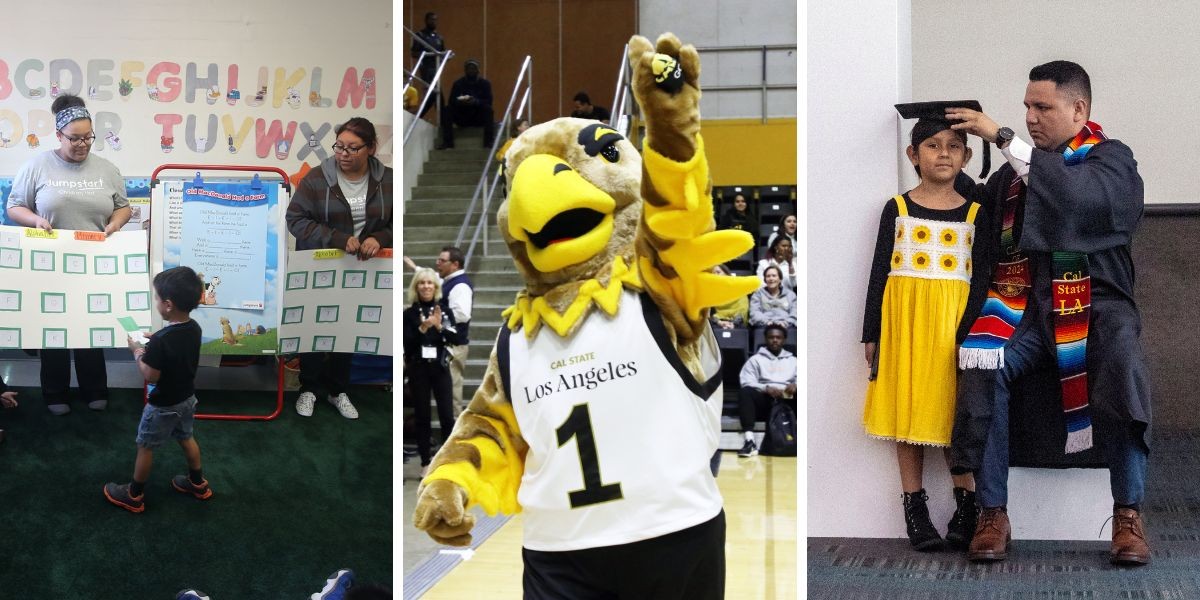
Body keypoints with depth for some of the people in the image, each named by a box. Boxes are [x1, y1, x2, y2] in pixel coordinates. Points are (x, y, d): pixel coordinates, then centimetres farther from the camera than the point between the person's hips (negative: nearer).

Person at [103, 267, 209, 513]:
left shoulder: (160, 340, -34)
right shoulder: (194, 328, -10)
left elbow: (151, 376, -26)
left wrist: (137, 353, -13)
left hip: (164, 405, -7)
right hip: (187, 398, 7)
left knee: (145, 447, 12)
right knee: (186, 438, 27)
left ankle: (134, 495, 26)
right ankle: (198, 483, 42)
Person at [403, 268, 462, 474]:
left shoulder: (445, 310, 4)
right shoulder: (409, 313, 1)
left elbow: (455, 339, -3)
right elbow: (407, 344, -7)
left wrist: (439, 326, -18)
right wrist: (422, 328, -21)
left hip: (440, 368, 1)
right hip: (418, 370, -1)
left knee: (447, 415, -4)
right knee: (422, 416, 4)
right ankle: (426, 462, 11)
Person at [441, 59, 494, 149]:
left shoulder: (485, 83, 1)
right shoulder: (458, 84, 3)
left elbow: (488, 101, -12)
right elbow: (451, 101, -8)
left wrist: (476, 102, -32)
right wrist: (460, 102, -32)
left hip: (479, 118, -1)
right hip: (461, 118, 1)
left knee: (488, 108, -30)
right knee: (447, 109, -24)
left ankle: (488, 143, -37)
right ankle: (447, 142, -30)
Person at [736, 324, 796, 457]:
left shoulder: (793, 360, 23)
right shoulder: (756, 359, 16)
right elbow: (747, 383, 1)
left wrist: (796, 385, -16)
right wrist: (766, 388, -17)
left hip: (788, 401, 1)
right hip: (765, 400, -1)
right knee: (744, 392, -32)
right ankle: (750, 441, -43)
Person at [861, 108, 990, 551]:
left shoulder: (974, 213, 4)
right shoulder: (897, 209, 3)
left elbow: (981, 279, 3)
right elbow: (879, 272, 4)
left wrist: (969, 331, -8)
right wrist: (871, 333, 1)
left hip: (955, 319, 0)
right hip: (905, 317, 0)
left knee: (955, 410, 0)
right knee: (908, 407, 3)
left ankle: (965, 504, 10)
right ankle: (914, 506, 10)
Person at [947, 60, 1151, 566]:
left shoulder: (1111, 160, 5)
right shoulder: (1015, 168, 17)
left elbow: (1077, 195, -18)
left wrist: (1003, 139, -16)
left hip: (1096, 301, -3)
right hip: (1028, 300, 3)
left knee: (1122, 371, -34)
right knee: (982, 367, -28)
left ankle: (1128, 515, -27)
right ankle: (993, 513, -23)